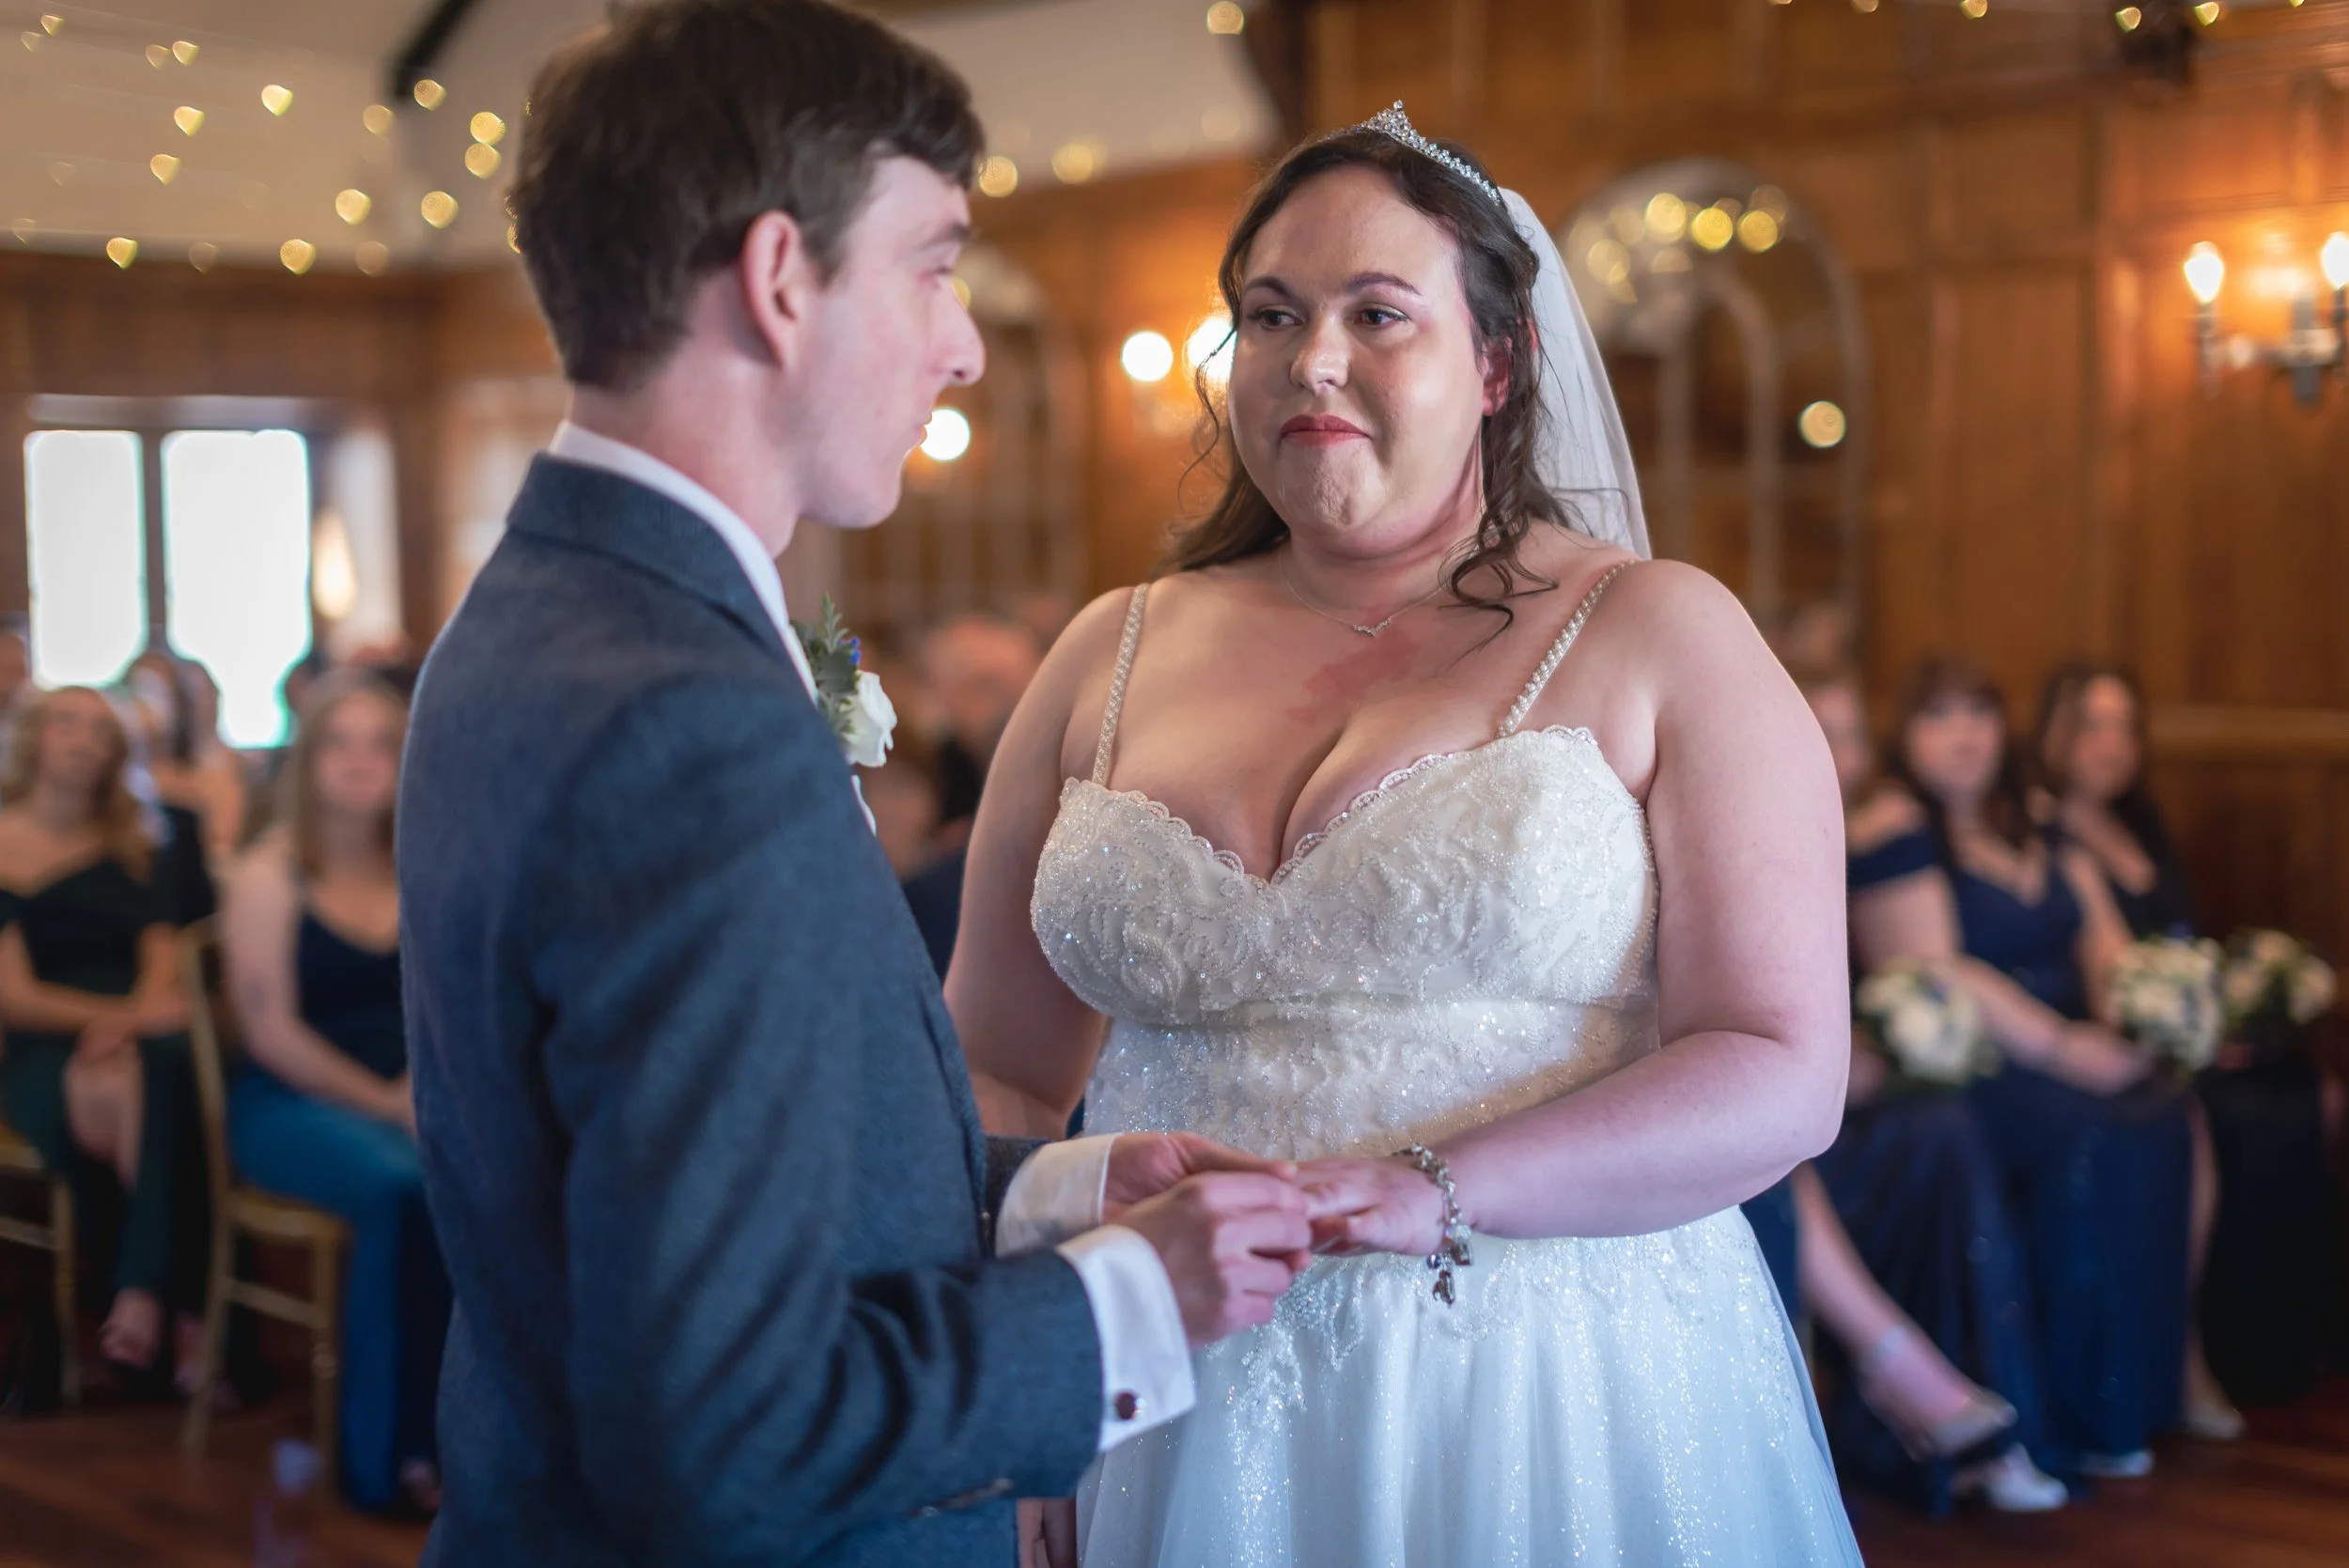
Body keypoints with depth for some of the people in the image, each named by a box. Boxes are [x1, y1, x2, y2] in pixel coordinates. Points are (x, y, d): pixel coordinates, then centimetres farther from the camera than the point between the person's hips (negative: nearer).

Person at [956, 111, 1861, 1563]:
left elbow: (1783, 1076, -10)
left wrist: (1436, 1195, -23)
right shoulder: (1113, 657, 6)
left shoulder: (1658, 639, -3)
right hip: (1192, 1419, 3)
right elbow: (999, 1072, 10)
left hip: (1556, 1422, -2)